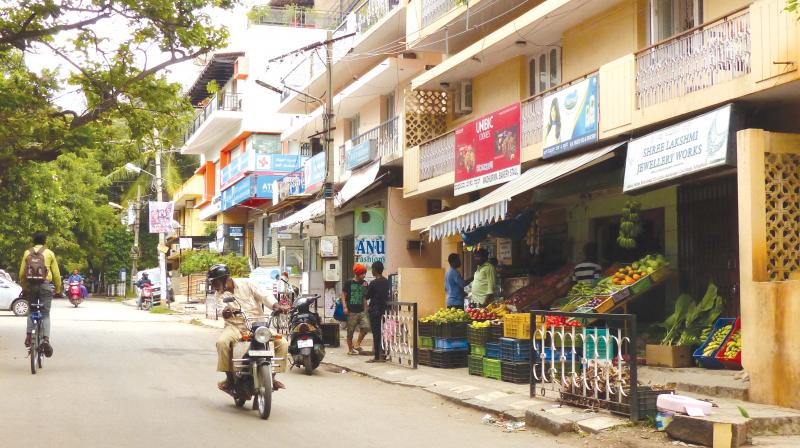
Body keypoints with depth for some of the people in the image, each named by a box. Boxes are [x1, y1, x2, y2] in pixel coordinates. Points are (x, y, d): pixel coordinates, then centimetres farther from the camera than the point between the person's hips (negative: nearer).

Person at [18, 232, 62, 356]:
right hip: (45, 285, -2)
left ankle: (28, 336, 6)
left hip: (30, 286, 2)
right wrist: (58, 290, 11)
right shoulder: (49, 253, 2)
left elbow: (22, 274, 7)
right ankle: (46, 339, -15)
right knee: (45, 314, 0)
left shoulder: (27, 253, 8)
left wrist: (24, 288, 18)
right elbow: (56, 274, 2)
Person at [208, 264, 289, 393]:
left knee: (282, 343, -19)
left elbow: (264, 295, -5)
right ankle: (229, 377, -18)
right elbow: (223, 310, -11)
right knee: (222, 342, -33)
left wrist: (276, 306, -24)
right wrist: (227, 311, -36)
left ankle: (272, 376, -6)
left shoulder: (247, 283, 4)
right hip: (235, 326, 0)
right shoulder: (219, 295, 8)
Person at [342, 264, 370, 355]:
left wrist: (365, 288, -2)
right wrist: (344, 307, -12)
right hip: (351, 311, -4)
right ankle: (350, 349, 15)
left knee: (366, 327, -12)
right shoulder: (349, 283, -3)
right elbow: (343, 295, -4)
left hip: (361, 311, 4)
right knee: (350, 331, 2)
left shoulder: (364, 283, 10)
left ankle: (357, 345, 4)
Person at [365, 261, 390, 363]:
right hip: (384, 309, 6)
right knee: (382, 332, 11)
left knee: (376, 333, -3)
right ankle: (383, 355, 12)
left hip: (374, 310, -6)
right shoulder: (387, 282, 5)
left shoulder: (373, 283, -14)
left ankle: (377, 357, -1)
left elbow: (367, 297, -6)